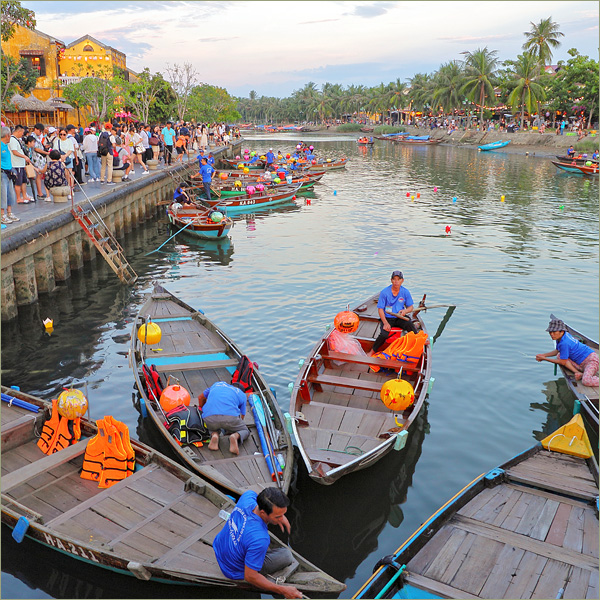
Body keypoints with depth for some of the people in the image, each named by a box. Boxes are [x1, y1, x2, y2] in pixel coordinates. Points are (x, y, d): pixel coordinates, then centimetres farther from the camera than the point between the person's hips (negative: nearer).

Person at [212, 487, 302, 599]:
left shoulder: (247, 497, -24)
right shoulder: (260, 539, -42)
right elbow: (249, 576, -31)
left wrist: (279, 515, -3)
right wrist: (282, 590, -24)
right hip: (236, 571, -6)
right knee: (286, 554, 2)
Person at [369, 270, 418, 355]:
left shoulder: (405, 292, 0)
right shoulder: (384, 292, -8)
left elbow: (411, 307, 9)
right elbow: (380, 309, -6)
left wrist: (405, 311, -16)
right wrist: (385, 323, -19)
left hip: (400, 318, 2)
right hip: (387, 318, -2)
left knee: (409, 325, -31)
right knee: (384, 334, -27)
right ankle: (372, 352, -6)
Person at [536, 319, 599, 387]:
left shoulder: (564, 343, -26)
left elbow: (563, 362, -15)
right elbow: (557, 351, 20)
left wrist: (544, 358, -9)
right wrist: (543, 355, 7)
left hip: (591, 359, -10)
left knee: (586, 381, -33)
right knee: (559, 356, -6)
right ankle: (579, 373, -13)